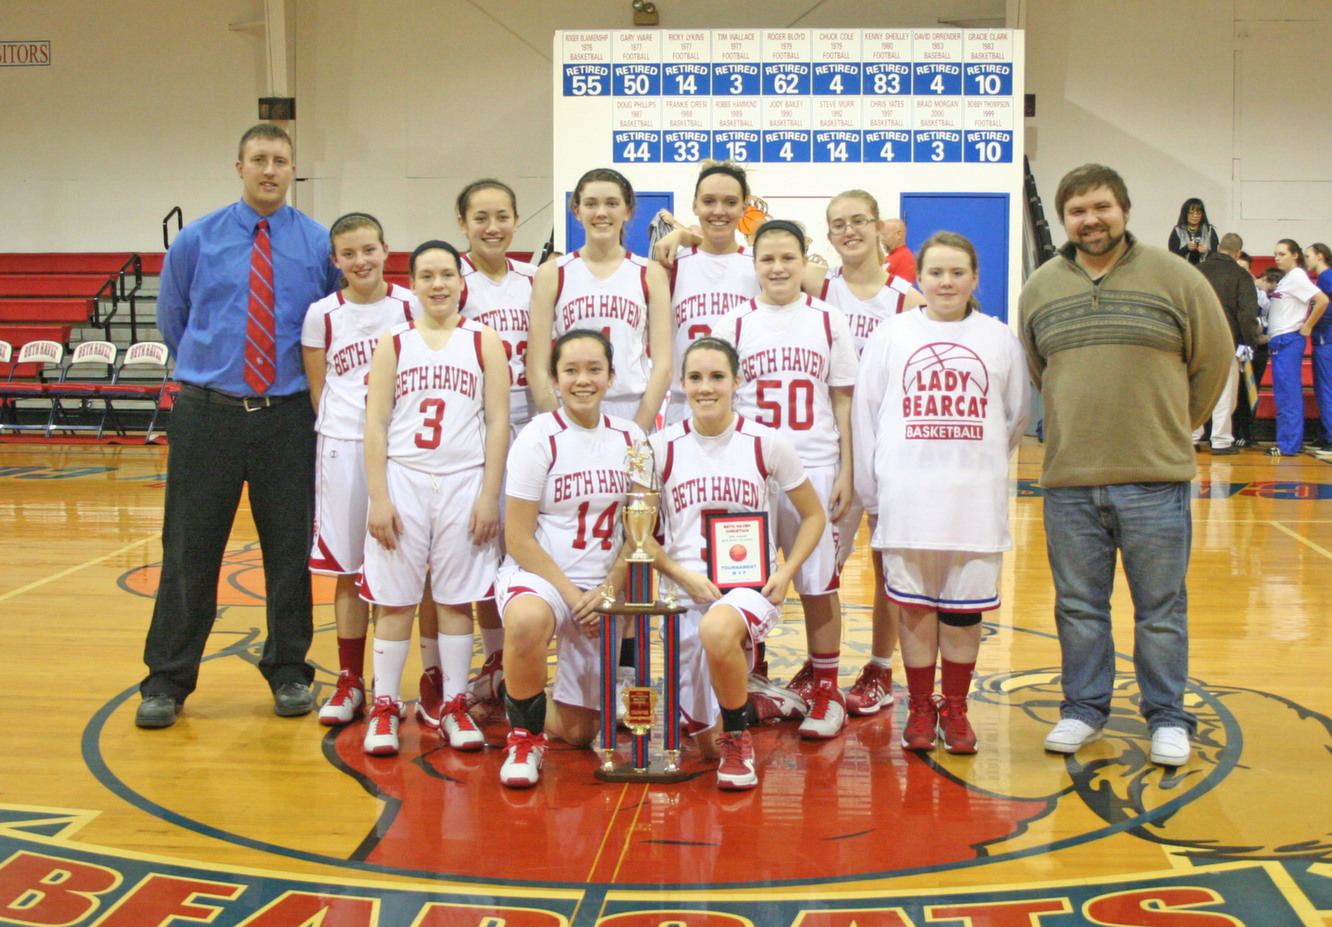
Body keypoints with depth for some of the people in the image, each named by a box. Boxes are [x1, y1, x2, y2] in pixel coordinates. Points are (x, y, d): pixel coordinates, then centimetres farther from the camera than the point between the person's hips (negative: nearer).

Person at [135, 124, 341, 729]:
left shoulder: (320, 245, 3)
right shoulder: (196, 240, 5)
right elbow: (172, 321, 17)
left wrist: (307, 381, 9)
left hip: (288, 415, 0)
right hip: (207, 413, 0)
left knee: (291, 549, 6)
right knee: (190, 551, 3)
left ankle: (288, 673, 21)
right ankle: (166, 682, 15)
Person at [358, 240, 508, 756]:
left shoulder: (484, 341, 5)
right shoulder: (394, 343, 7)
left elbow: (498, 423, 2)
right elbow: (376, 424, 3)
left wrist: (489, 496, -5)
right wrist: (378, 498, -5)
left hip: (464, 483, 0)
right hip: (403, 480, 1)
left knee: (456, 600, 5)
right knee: (393, 600, 3)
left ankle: (454, 707, 15)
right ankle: (384, 709, 12)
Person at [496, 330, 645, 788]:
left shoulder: (631, 439, 5)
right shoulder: (538, 438, -7)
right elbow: (518, 539, -9)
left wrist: (608, 591, -8)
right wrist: (571, 595, -16)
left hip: (603, 588, 4)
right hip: (536, 575, -4)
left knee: (577, 732, 3)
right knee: (527, 621, -42)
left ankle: (528, 706, 40)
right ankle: (525, 735, -15)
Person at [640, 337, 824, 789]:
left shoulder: (766, 444, -1)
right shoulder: (662, 447, 1)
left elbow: (813, 515, 9)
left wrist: (785, 573, -7)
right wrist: (682, 575, -12)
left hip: (751, 584, -2)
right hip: (686, 590, 3)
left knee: (717, 629, -41)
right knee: (707, 742, 7)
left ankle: (739, 740, -13)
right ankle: (754, 704, 44)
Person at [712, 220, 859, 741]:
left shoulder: (829, 321, 5)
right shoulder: (735, 324, 5)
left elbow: (843, 402, 6)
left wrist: (846, 472, 1)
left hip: (816, 468, 0)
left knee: (820, 581, 4)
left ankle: (826, 688, 16)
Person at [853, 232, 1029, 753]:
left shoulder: (1000, 339, 6)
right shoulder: (891, 336, 5)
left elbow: (1018, 414, 17)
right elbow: (864, 413, 7)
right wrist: (871, 490, 5)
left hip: (976, 499, 0)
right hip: (907, 498, 0)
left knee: (964, 609, 6)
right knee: (915, 606, 6)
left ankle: (955, 710, 20)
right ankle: (920, 709, 18)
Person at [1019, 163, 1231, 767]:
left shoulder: (1175, 278, -1)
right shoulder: (1040, 288, 7)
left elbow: (1214, 359, 8)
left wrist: (1172, 427, 12)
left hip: (1155, 479, -2)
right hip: (1068, 479, 2)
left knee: (1161, 609, 7)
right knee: (1078, 607, 11)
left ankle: (1167, 717, 21)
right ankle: (1084, 709, 26)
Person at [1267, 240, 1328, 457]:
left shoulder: (1297, 277, -10)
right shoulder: (1285, 278, 17)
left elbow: (1322, 300, -22)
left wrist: (1307, 327, -15)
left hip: (1289, 341, -9)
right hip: (1279, 342, 9)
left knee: (1287, 395, -8)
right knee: (1287, 395, 11)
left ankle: (1289, 445, -6)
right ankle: (1293, 443, 15)